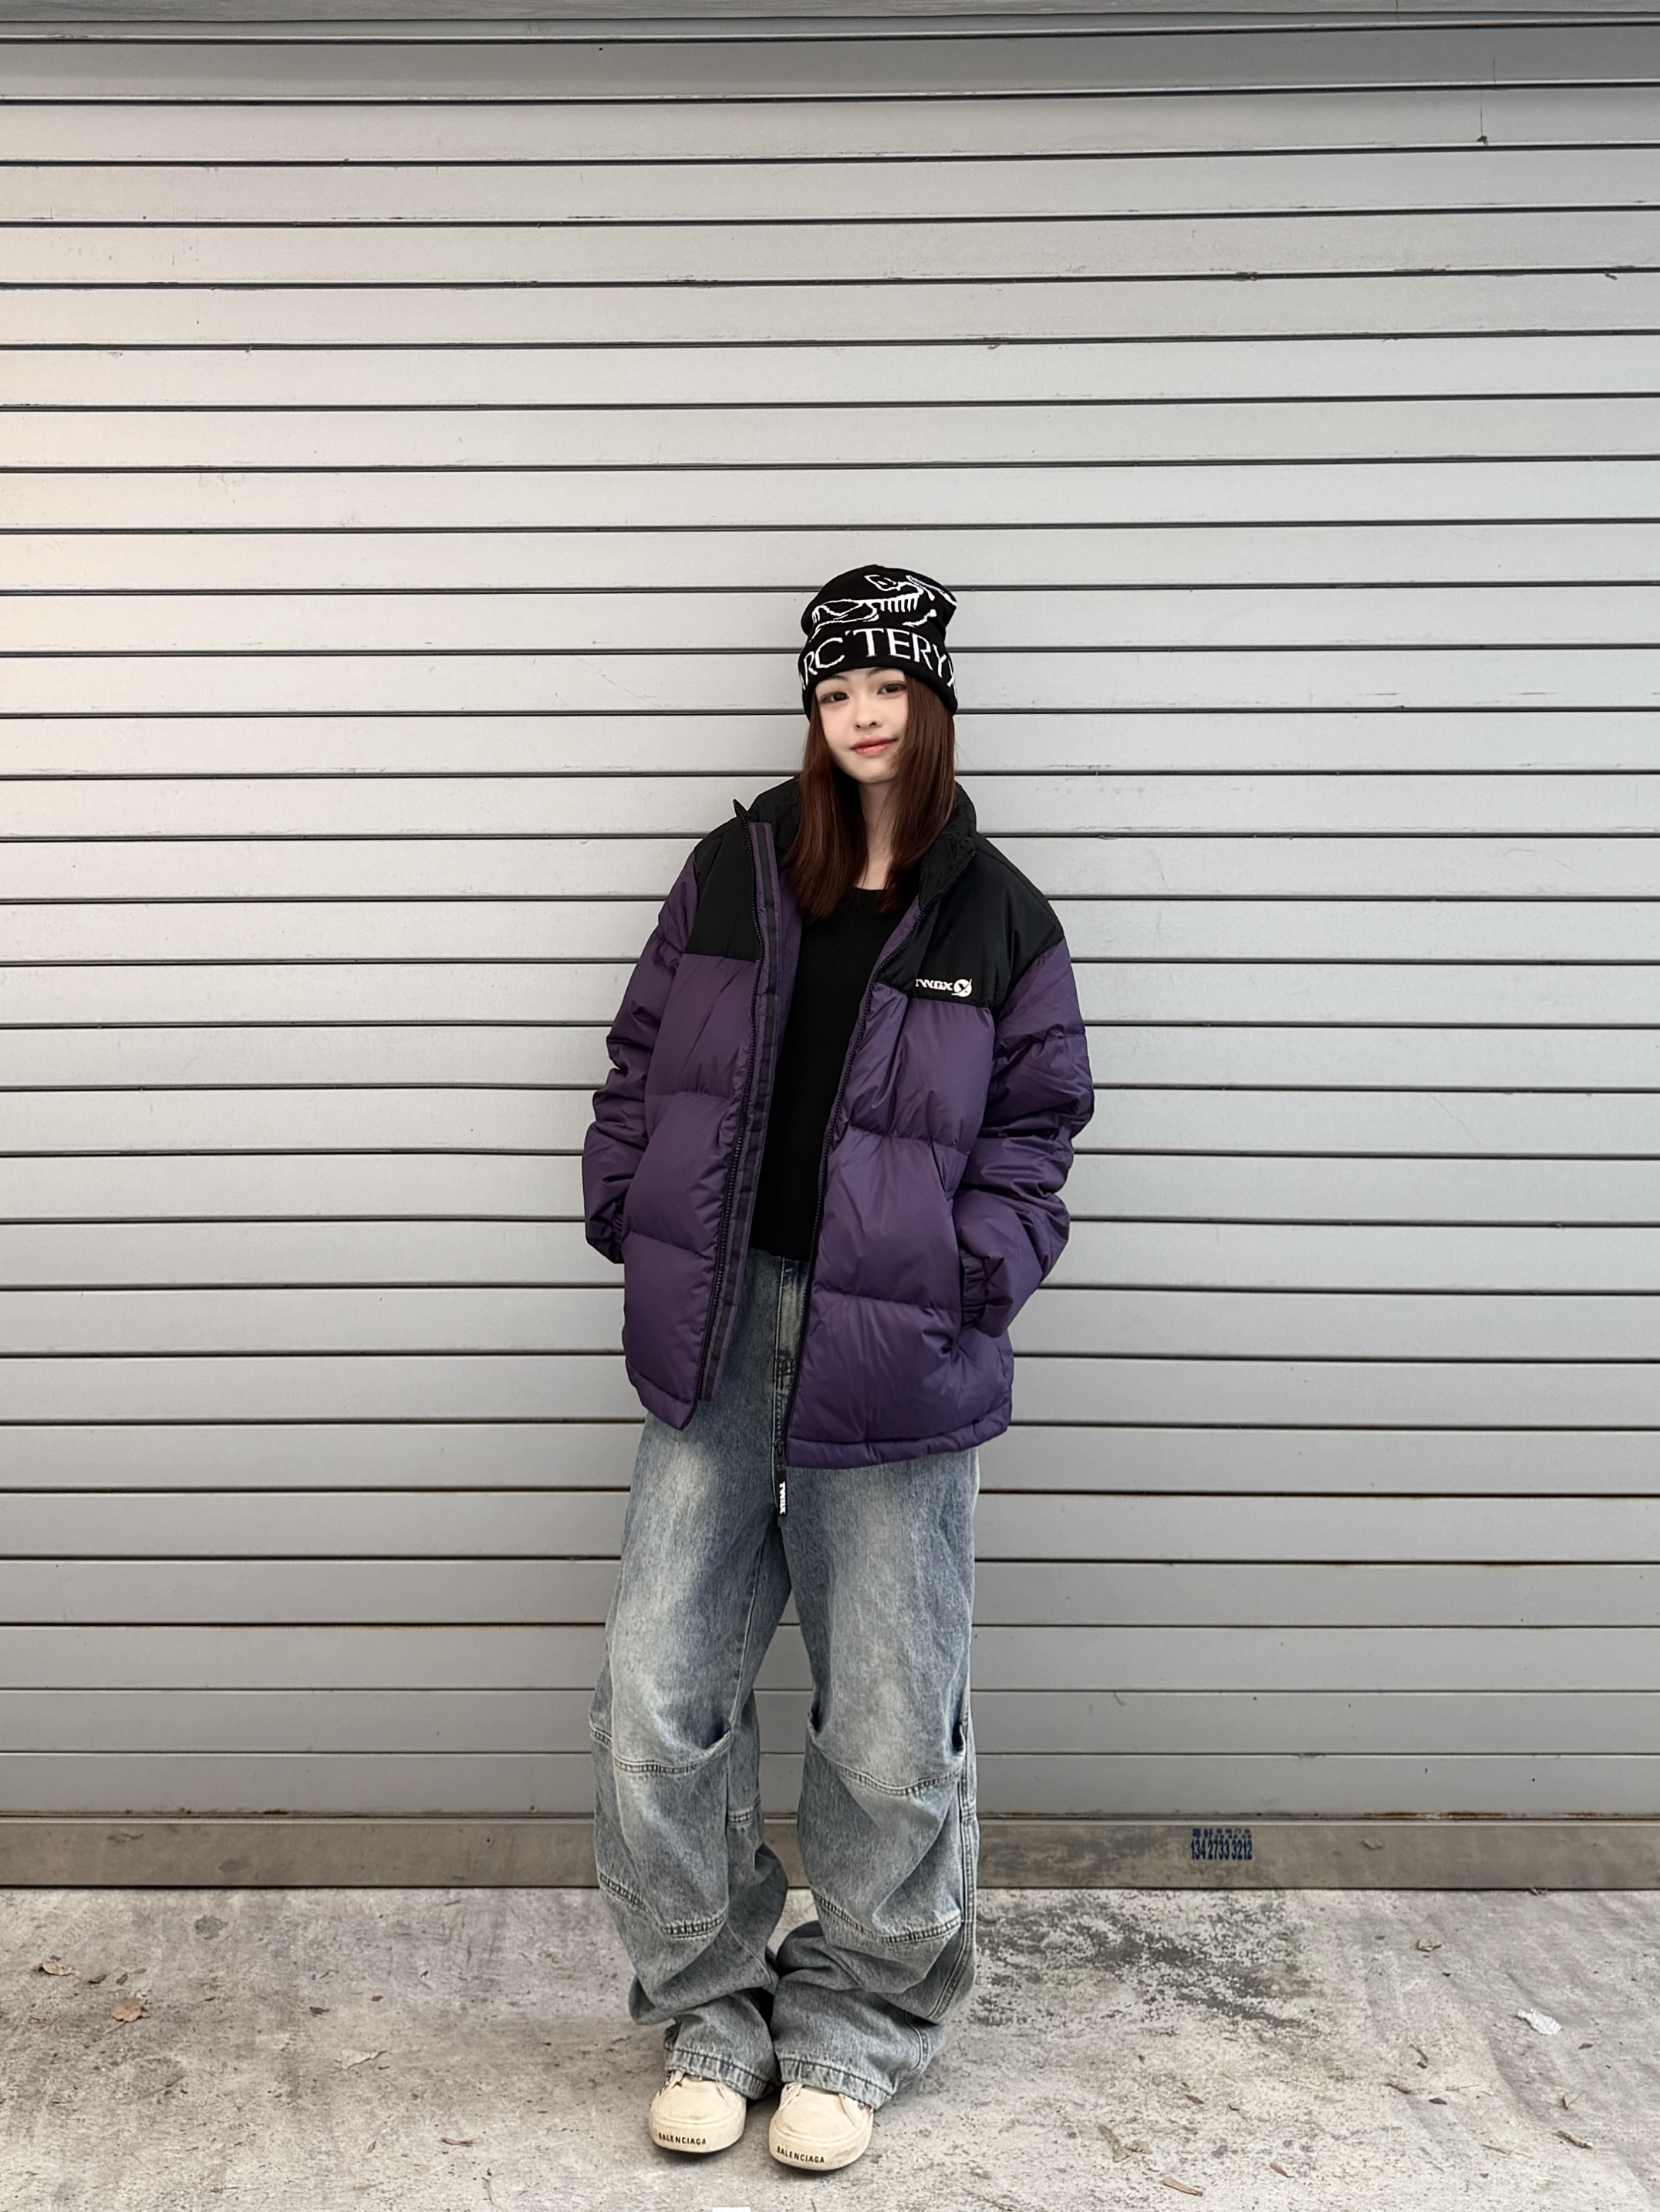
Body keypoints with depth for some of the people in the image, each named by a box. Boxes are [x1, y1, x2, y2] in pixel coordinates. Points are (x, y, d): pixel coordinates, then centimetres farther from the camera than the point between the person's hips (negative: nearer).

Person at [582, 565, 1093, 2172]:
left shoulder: (998, 917, 3)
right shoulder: (733, 872, 8)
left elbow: (1033, 1131, 4)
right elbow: (642, 1062, 12)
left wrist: (971, 1281, -9)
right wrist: (633, 1226, 2)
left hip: (892, 1354, -2)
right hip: (721, 1330, 2)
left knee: (887, 1724, 5)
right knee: (656, 1696, 3)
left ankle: (856, 2024, 28)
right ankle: (711, 2006, 25)